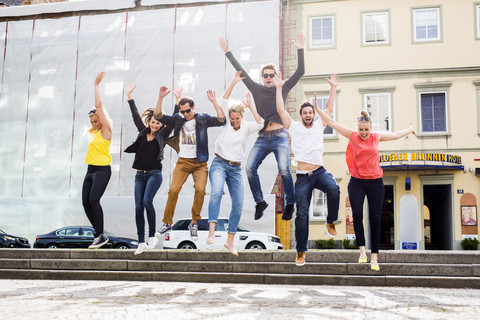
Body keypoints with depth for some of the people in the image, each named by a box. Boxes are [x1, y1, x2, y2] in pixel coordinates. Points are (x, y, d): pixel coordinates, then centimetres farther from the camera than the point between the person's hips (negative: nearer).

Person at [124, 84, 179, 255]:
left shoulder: (162, 135, 5)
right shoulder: (143, 132, 13)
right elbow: (135, 115, 11)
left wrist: (178, 99, -7)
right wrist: (130, 96, 7)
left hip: (155, 174, -4)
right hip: (140, 175, 4)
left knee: (147, 201, -22)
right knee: (138, 207, -2)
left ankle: (152, 236, -7)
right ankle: (141, 242, 4)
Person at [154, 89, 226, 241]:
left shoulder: (203, 119, 6)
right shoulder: (177, 120, 9)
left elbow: (221, 121, -6)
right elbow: (158, 116, 1)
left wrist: (214, 102, -12)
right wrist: (160, 97, -9)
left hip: (200, 163, -1)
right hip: (183, 161, 1)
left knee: (200, 189, -20)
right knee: (173, 190, -12)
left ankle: (194, 223, -2)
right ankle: (167, 223, 5)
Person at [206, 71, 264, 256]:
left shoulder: (246, 127, 8)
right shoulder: (226, 123, 4)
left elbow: (260, 124, -11)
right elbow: (224, 101, -5)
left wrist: (250, 106, -15)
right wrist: (234, 82, -11)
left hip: (236, 169, 3)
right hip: (219, 164, -3)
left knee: (238, 204, -5)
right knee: (216, 193, -30)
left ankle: (230, 241, 5)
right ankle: (211, 231, -35)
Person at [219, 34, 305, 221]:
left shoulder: (283, 89, 8)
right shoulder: (257, 89, 12)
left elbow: (300, 72, 2)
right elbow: (241, 72, 10)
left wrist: (300, 50, -5)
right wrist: (228, 52, 8)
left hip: (280, 137, -2)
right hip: (262, 137, 2)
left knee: (284, 170, -20)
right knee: (249, 167, -13)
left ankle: (290, 204, -4)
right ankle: (260, 202, 4)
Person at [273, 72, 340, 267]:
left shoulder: (319, 126, 14)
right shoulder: (294, 127, 9)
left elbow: (329, 109, 14)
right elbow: (281, 110, 4)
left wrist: (333, 88, 12)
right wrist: (279, 88, 5)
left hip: (320, 172, 1)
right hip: (302, 177, -1)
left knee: (333, 188, -33)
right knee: (302, 213, -2)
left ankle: (330, 223, -10)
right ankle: (301, 251, 9)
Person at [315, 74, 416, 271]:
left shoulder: (377, 137, 4)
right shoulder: (352, 136, -1)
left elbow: (396, 135, 23)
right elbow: (331, 122, -4)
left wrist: (410, 129, 36)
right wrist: (316, 108, -10)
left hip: (375, 182, 1)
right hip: (356, 182, -1)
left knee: (375, 218, 1)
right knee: (357, 213, -18)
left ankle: (374, 257, 5)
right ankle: (362, 250, -7)